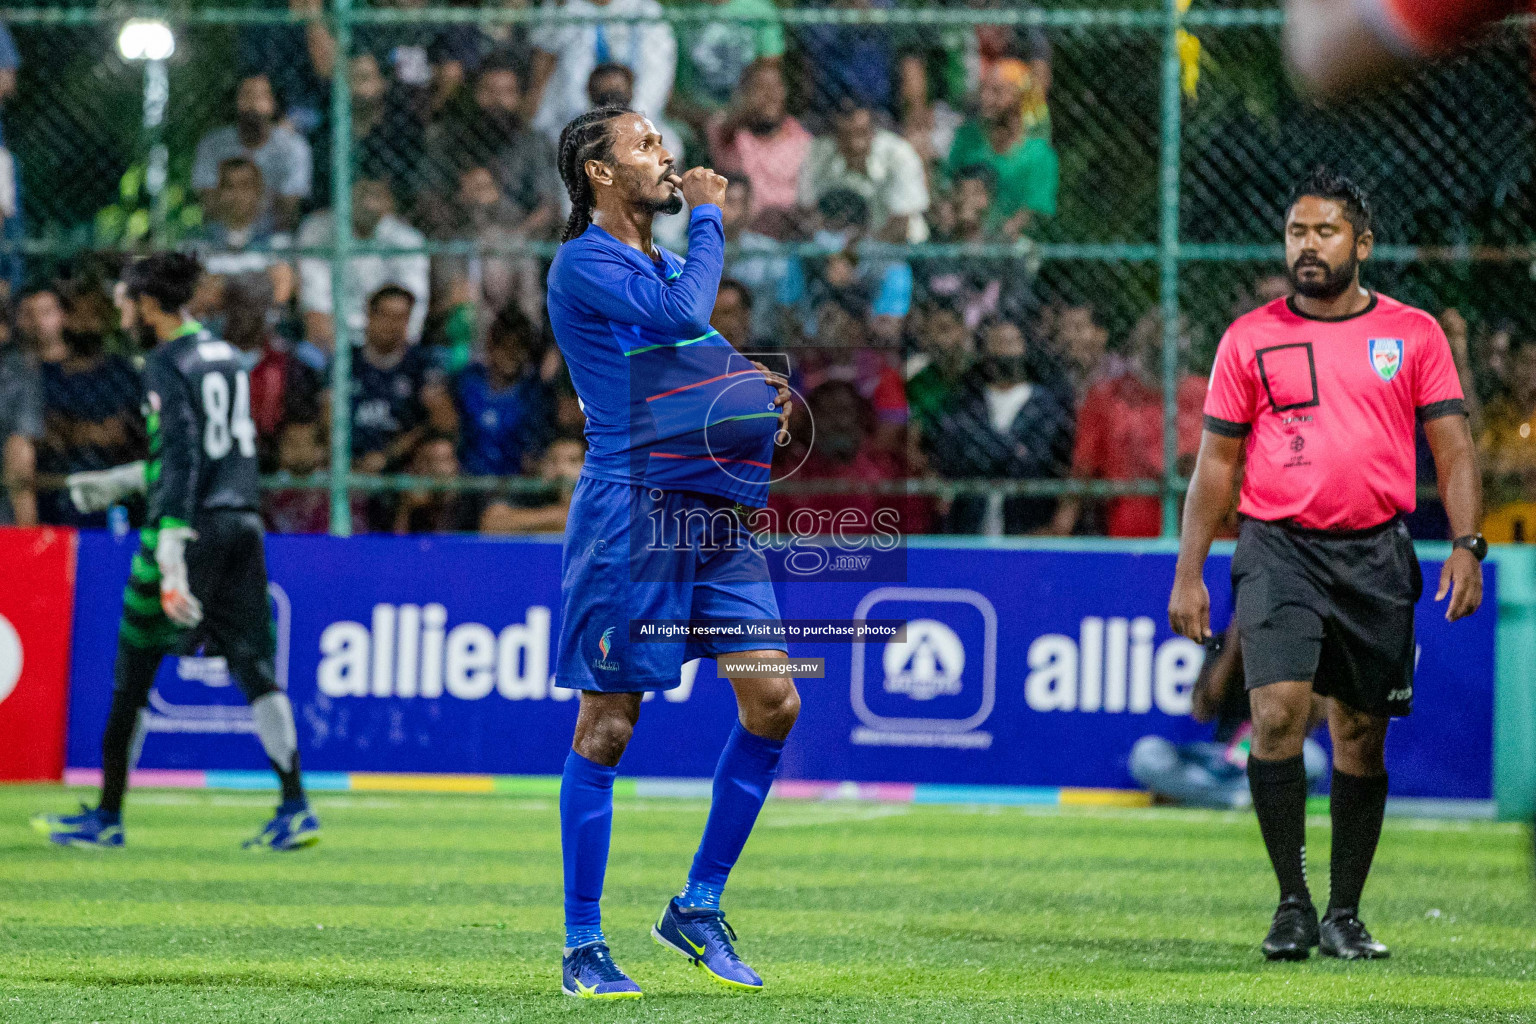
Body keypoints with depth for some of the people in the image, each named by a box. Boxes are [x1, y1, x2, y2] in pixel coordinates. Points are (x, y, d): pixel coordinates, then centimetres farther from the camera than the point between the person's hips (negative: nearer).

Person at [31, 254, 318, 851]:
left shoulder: (167, 365, -9)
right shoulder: (223, 355, 16)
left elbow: (183, 461, -18)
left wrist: (171, 560, -24)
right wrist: (120, 481, 34)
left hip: (193, 525, -7)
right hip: (243, 521, 7)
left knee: (133, 671, 4)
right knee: (255, 668, 4)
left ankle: (108, 817, 9)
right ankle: (295, 808, -8)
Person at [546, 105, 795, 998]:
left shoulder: (665, 263, 21)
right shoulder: (584, 263, -6)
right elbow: (682, 315, -21)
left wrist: (764, 396, 9)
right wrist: (709, 219, -7)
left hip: (715, 518, 8)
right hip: (633, 512, -8)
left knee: (774, 704, 0)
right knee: (607, 726, -3)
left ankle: (699, 907, 13)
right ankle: (582, 945, 4)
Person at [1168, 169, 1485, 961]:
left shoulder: (1413, 333, 7)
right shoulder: (1249, 339, 7)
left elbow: (1452, 448, 5)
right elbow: (1216, 461, 9)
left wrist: (1466, 546, -8)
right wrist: (1188, 574, 3)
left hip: (1376, 553, 1)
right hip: (1278, 547, -1)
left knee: (1362, 734, 5)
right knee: (1278, 710, -18)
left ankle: (1346, 914, 17)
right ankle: (1293, 905, -11)